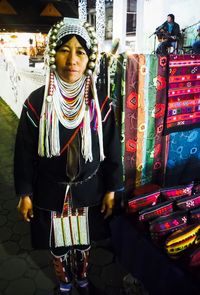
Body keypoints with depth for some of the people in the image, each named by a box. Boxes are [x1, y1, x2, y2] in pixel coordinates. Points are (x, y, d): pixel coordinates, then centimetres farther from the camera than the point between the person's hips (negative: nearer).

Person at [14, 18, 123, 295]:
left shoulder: (100, 101, -11)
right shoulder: (36, 102, -13)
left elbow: (112, 148, -4)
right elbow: (25, 151, -6)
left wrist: (111, 189, -1)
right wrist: (25, 193, -2)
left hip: (89, 191, 1)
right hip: (50, 193, 0)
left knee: (83, 242, 24)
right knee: (58, 245, 21)